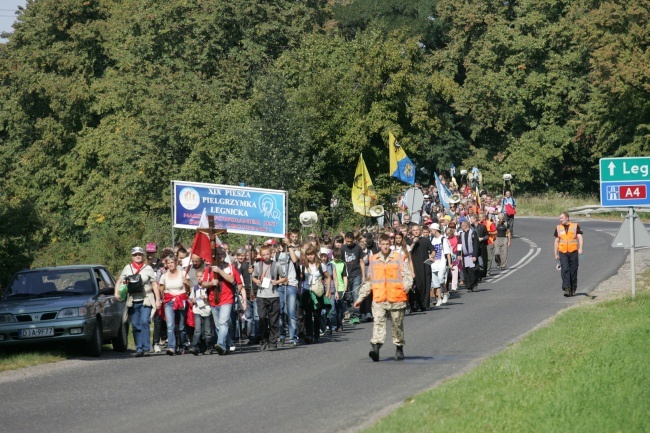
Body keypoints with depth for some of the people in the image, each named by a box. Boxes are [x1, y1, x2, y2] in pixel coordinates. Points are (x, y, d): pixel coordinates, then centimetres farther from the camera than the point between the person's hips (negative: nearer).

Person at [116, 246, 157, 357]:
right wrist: (117, 293, -5)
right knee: (135, 326, 1)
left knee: (144, 322, -17)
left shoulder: (148, 268, 8)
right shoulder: (127, 268, 13)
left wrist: (157, 299, 4)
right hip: (132, 301, 3)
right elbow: (120, 281, 14)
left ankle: (145, 347, -18)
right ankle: (139, 348, 6)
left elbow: (154, 284, 9)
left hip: (146, 300, -3)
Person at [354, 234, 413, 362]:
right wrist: (360, 297, 20)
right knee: (378, 322, -14)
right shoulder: (374, 260, 13)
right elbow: (369, 281, 20)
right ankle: (375, 348, -25)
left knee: (397, 324, 9)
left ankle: (399, 349, 24)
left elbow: (407, 274, 0)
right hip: (379, 299, 1)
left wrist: (407, 285, -23)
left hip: (396, 299, -1)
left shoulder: (399, 258, 4)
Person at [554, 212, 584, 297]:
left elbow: (580, 238, -3)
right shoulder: (558, 228, 12)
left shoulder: (575, 226, 5)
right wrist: (556, 254, 12)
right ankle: (566, 288, -22)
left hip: (573, 252, -1)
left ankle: (573, 290, 16)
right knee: (565, 269, -16)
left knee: (573, 271, 4)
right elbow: (556, 241, 16)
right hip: (563, 252, 1)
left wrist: (580, 248, -18)